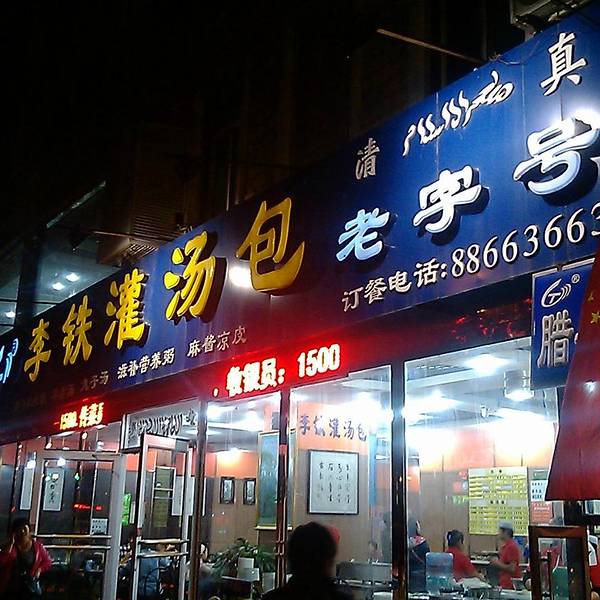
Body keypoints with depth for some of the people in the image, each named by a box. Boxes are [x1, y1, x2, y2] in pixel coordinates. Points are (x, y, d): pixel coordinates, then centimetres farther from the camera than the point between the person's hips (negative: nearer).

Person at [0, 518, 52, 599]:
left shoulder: (37, 546, 1)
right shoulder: (9, 546, -1)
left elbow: (48, 561, 12)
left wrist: (39, 570, -7)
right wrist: (11, 543, -17)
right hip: (10, 589, 0)